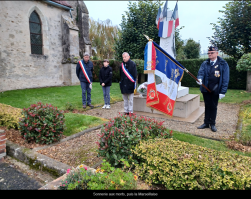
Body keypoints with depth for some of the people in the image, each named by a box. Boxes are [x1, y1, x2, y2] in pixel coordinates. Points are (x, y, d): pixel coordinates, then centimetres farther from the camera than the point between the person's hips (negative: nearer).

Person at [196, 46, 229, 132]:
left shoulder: (223, 64, -4)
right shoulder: (205, 63, 4)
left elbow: (225, 79, -7)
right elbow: (201, 72, -9)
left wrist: (223, 92, -12)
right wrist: (199, 79, -33)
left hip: (215, 90, -2)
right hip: (206, 89, 2)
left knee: (213, 107, 9)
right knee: (207, 106, 12)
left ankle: (212, 124, 22)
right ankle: (206, 123, 22)